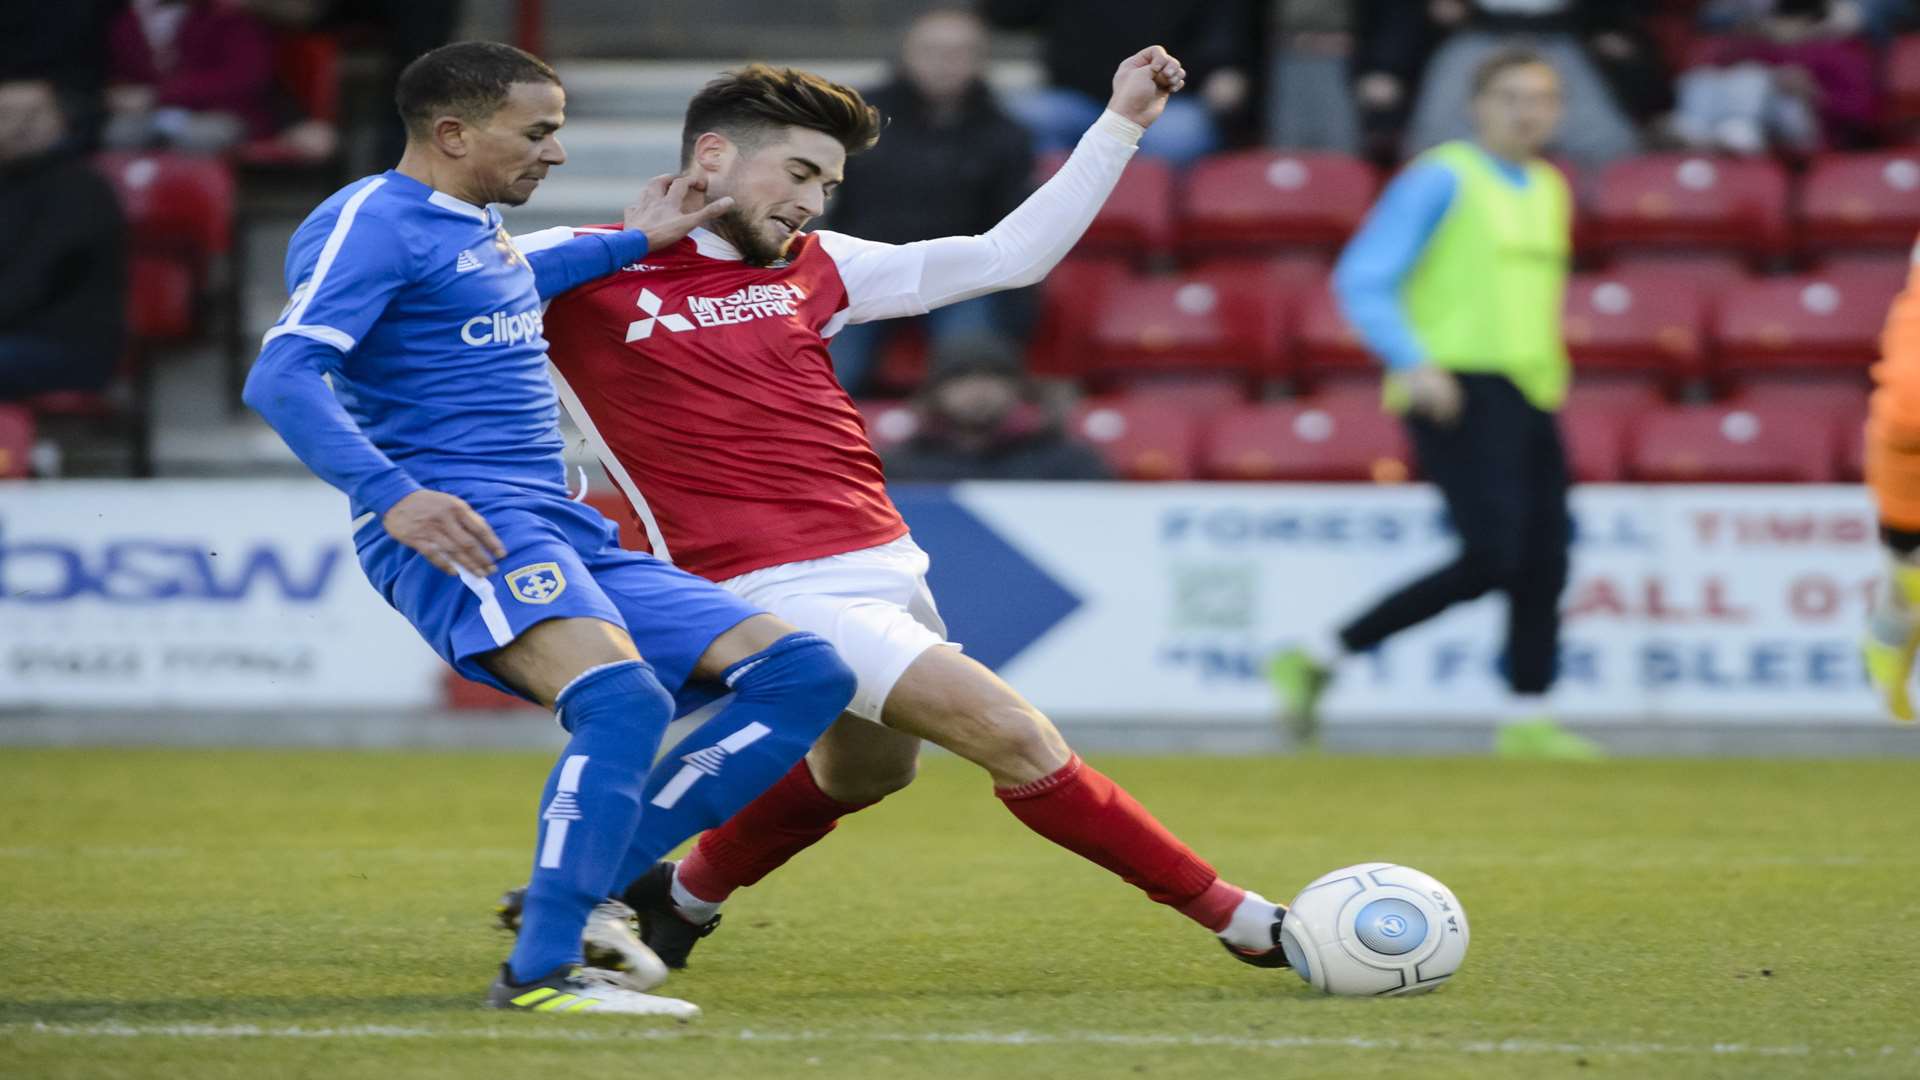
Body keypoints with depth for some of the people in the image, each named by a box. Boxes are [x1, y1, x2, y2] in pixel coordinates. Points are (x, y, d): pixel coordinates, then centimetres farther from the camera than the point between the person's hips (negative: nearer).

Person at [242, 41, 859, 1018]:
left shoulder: (478, 230, 24)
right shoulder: (371, 221, -5)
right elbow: (282, 375, -17)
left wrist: (631, 244, 47)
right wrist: (391, 494, -31)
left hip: (564, 534, 10)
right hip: (458, 526, -10)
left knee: (804, 674, 0)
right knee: (624, 696, -35)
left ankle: (584, 888, -6)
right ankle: (539, 971, -37)